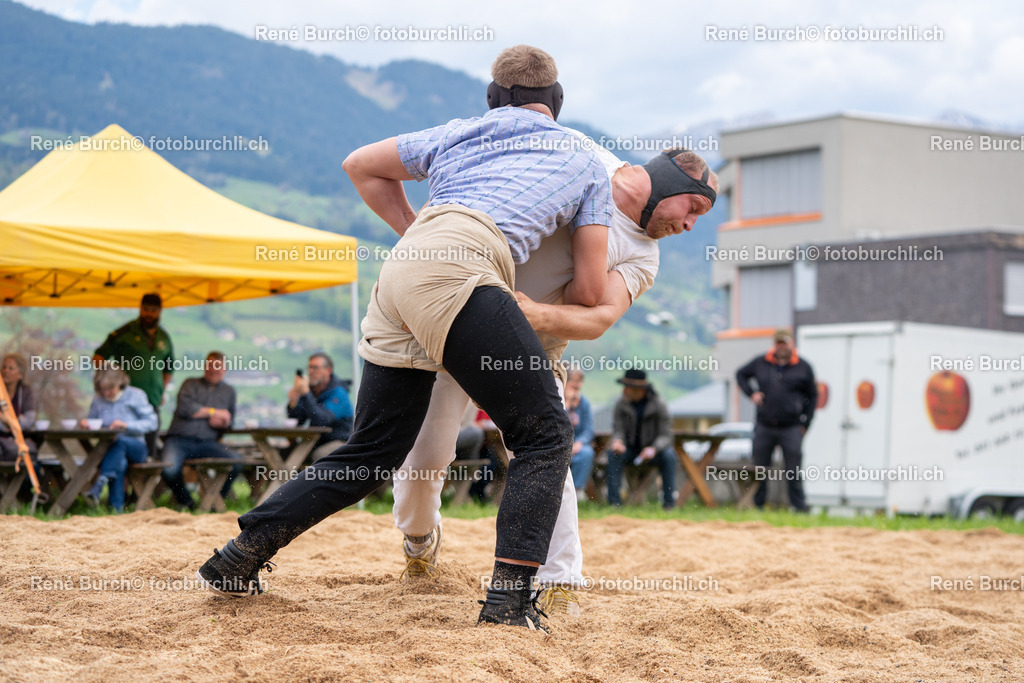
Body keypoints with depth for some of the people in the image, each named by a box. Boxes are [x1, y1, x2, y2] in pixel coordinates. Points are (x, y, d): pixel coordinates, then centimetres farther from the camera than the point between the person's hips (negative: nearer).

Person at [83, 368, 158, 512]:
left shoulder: (136, 395, 2)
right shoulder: (98, 400, 13)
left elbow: (151, 423, -5)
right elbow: (92, 420, 23)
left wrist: (126, 425, -17)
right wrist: (86, 423, -3)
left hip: (135, 447, -2)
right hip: (107, 448, 2)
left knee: (119, 442, -39)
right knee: (120, 463, -36)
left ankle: (99, 485, -53)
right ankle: (116, 508, -44)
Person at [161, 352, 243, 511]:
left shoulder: (228, 391, 25)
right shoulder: (191, 384, 15)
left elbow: (230, 419, 19)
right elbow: (185, 408, -4)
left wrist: (223, 423, -6)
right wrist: (213, 412, 0)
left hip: (208, 442, 2)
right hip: (179, 439, -2)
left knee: (237, 461, -26)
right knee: (169, 470, -33)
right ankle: (185, 502, -2)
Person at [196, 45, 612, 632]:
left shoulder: (460, 132, 33)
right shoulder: (586, 165, 24)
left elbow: (361, 165, 41)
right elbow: (592, 292, 20)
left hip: (397, 273, 5)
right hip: (459, 269, -5)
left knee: (372, 454, 15)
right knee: (544, 434, -2)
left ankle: (240, 556, 13)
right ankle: (510, 600, -18)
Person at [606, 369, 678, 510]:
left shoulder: (659, 404, -13)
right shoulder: (622, 404, -6)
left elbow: (665, 435, -16)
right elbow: (618, 429, -10)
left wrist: (653, 449, -36)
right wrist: (617, 441, -35)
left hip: (652, 450, -2)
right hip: (630, 450, 2)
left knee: (668, 454, -32)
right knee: (613, 453, -28)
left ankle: (669, 503, -26)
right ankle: (614, 502, -27)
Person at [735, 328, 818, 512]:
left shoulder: (803, 367, 3)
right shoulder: (761, 363, 7)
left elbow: (812, 396, 8)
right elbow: (741, 374, 22)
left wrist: (805, 423, 2)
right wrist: (751, 393, 4)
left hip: (791, 429, -2)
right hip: (764, 427, 2)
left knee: (793, 473, -2)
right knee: (759, 470, 6)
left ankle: (800, 508, 3)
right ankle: (756, 506, 14)